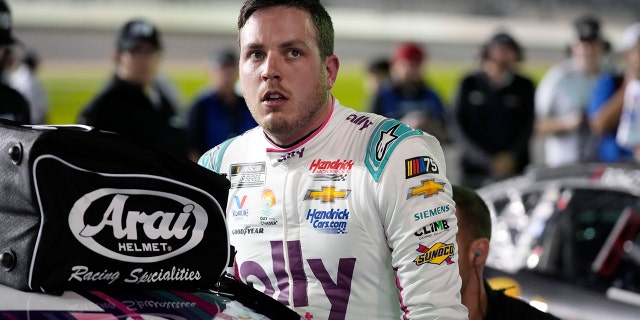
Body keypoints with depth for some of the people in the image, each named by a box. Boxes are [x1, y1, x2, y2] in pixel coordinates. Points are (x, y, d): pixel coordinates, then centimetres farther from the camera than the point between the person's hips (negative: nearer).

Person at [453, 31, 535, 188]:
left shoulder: (524, 86, 8)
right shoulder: (470, 84, 5)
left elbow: (527, 128, 6)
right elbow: (461, 128, 1)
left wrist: (511, 156, -11)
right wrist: (488, 160, -9)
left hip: (514, 169, 0)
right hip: (475, 169, 0)